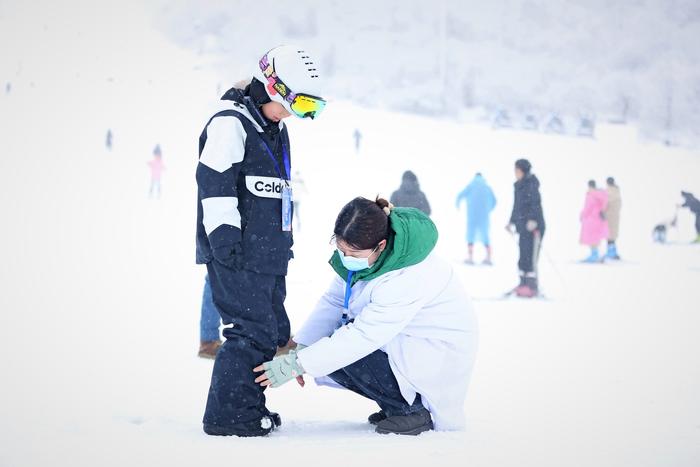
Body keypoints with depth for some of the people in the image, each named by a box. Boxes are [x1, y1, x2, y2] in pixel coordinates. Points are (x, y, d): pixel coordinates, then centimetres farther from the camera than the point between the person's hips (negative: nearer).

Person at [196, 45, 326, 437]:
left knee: (273, 330, 12)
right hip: (237, 256, -10)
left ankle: (250, 406, 23)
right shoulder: (230, 123, -12)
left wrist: (284, 241, 26)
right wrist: (225, 239, -22)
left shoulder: (275, 129, 19)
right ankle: (226, 415, -4)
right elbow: (215, 184, -18)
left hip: (268, 256, 10)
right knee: (254, 331, -12)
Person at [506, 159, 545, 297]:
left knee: (531, 257, -10)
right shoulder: (518, 186, 14)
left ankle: (532, 287, -9)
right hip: (522, 227, 8)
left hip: (533, 227, -8)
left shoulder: (531, 185, -11)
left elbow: (536, 204, -21)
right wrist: (512, 222, 26)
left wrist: (533, 220, -32)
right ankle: (523, 283, 13)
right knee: (523, 256, 8)